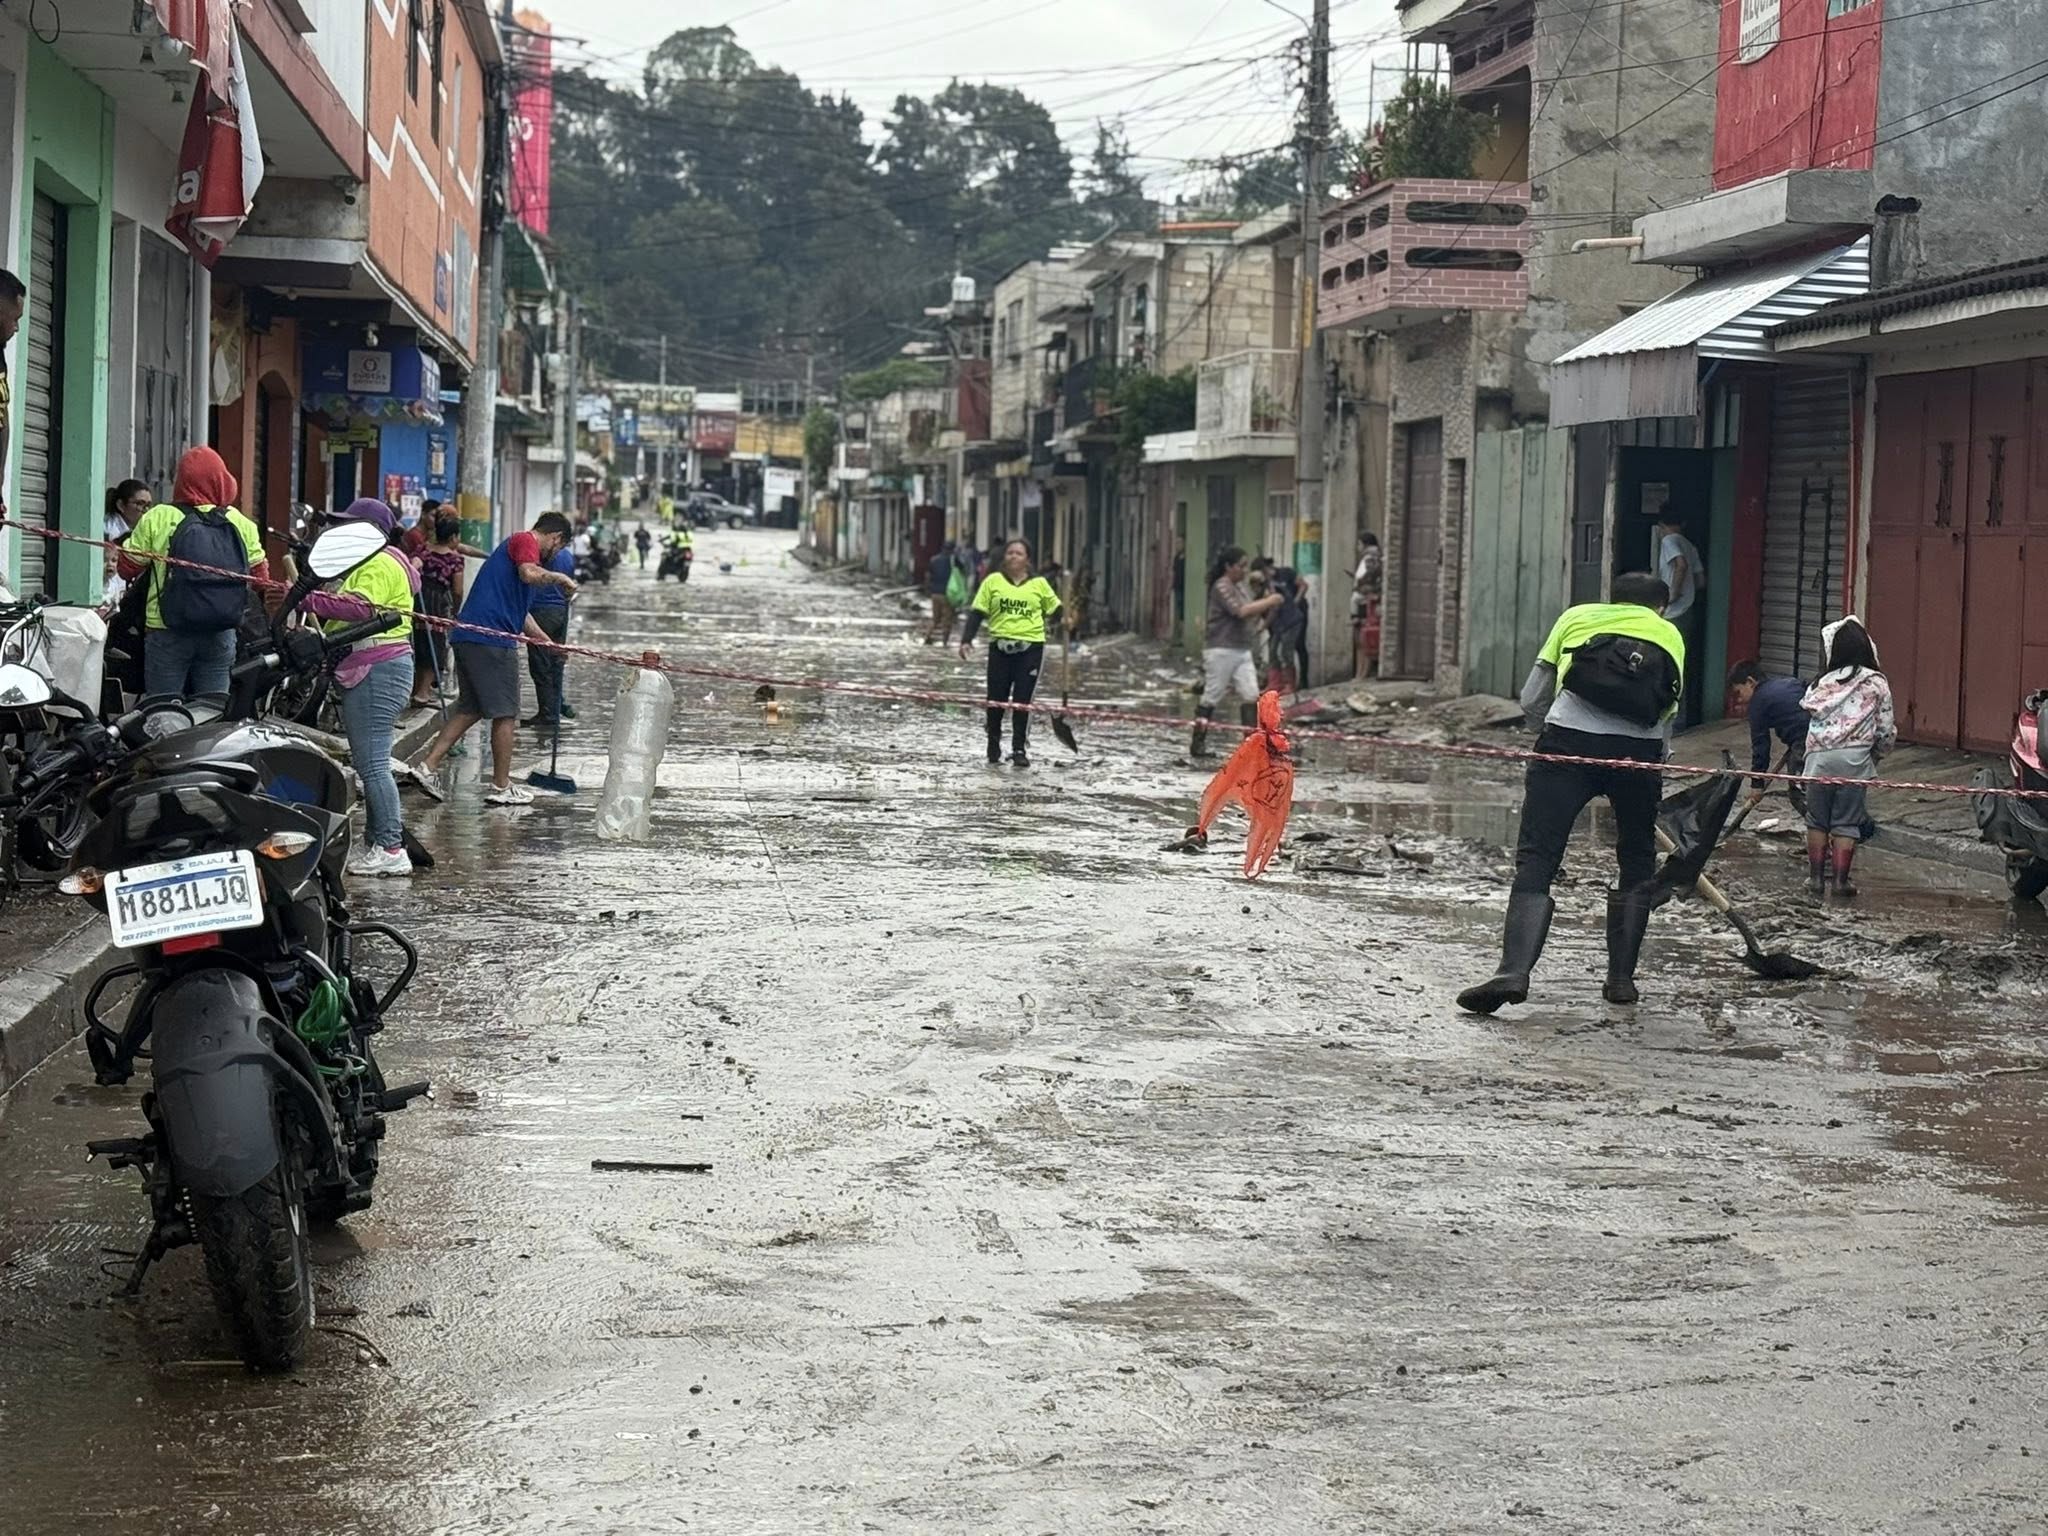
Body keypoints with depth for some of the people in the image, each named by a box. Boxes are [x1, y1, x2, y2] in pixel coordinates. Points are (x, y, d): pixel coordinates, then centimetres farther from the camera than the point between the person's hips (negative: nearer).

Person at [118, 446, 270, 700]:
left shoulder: (157, 519, -6)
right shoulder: (242, 524, 2)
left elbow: (128, 568, -1)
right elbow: (260, 576, 6)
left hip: (168, 633, -3)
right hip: (221, 636, 3)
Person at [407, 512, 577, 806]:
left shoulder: (515, 545, 29)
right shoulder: (525, 541, -2)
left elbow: (521, 612, 37)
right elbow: (530, 573, -26)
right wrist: (560, 578, -9)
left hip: (467, 638, 10)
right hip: (492, 639, -10)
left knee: (469, 709, 16)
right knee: (505, 714, 0)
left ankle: (427, 766, 9)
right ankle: (501, 787, 6)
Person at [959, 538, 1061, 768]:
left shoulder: (1039, 584, 6)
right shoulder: (993, 581, 5)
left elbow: (1055, 609, 11)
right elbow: (977, 612, 4)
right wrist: (967, 640, -4)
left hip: (1030, 647, -1)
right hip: (1000, 646, 1)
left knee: (1022, 701, -3)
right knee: (996, 700, 6)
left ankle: (1020, 749, 5)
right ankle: (993, 748, 23)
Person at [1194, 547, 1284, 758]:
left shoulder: (1240, 588, 15)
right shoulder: (1222, 587, -12)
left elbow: (1252, 618, 19)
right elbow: (1240, 611, -24)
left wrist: (1269, 607, 0)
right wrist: (1269, 601, -15)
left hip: (1242, 650, 8)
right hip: (1221, 651, -8)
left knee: (1251, 697, -2)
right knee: (1211, 699, -2)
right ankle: (1198, 744, 6)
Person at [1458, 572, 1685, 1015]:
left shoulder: (1578, 615, 26)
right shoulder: (1670, 634, 28)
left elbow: (1530, 700, 23)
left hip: (1570, 740, -1)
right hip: (1638, 749, 1)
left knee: (1536, 861, -3)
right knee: (1637, 865, 21)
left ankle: (1513, 971, -20)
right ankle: (1621, 977, 19)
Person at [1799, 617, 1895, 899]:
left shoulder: (1824, 682, 5)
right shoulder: (1877, 683, 0)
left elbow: (1809, 709, 0)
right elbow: (1885, 731, 2)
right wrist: (1878, 752, 21)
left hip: (1819, 757, 1)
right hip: (1854, 759, -1)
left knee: (1817, 819, 13)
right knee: (1846, 822, 6)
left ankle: (1816, 876, 16)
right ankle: (1840, 879, 6)